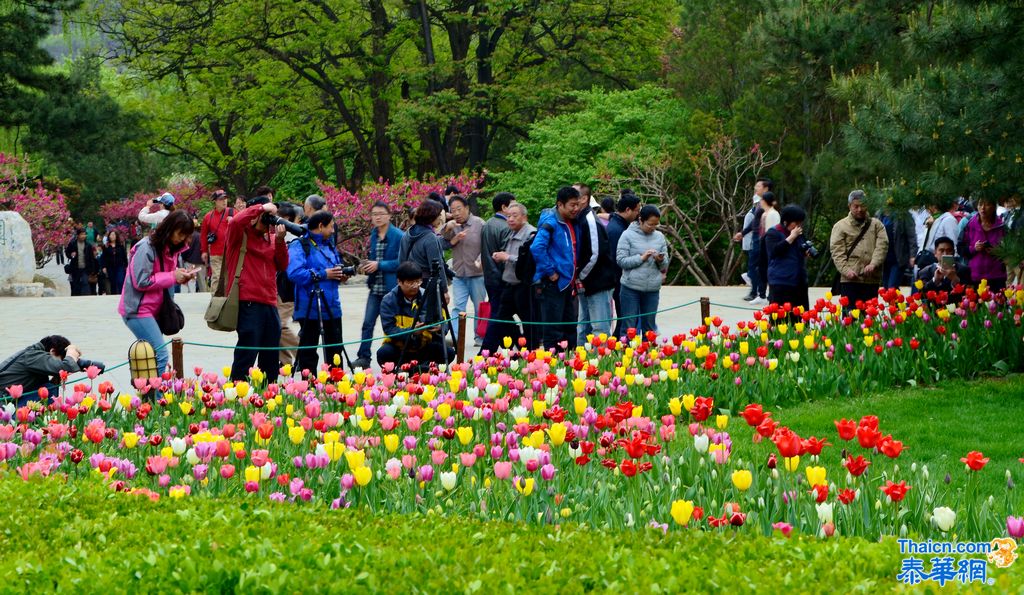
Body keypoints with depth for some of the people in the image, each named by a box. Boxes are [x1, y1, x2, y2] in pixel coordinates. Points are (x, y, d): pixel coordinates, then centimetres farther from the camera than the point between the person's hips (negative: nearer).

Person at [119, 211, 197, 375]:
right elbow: (141, 282, -21)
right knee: (160, 355, -18)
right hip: (137, 310, -9)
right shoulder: (147, 248, -17)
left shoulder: (169, 248, 10)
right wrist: (173, 277, -18)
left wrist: (182, 274, -4)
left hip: (153, 310, 9)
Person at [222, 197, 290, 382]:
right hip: (248, 302, -7)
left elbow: (282, 266, 10)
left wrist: (279, 241, -3)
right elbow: (236, 221, -23)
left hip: (269, 303, 7)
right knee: (247, 354, -11)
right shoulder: (241, 234, 0)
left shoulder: (271, 238, 17)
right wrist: (262, 207, -16)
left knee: (271, 359, 12)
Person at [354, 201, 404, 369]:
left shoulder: (399, 236, -10)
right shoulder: (373, 235, 12)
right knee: (368, 323, -1)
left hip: (392, 287, -5)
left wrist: (379, 265, -17)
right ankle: (363, 358, 2)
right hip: (375, 287, 5)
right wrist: (366, 267, 3)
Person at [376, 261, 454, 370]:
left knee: (448, 352, -23)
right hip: (398, 347, -2)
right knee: (383, 353, -34)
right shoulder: (388, 301, -9)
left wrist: (439, 327, -26)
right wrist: (412, 331, -33)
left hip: (423, 347, 2)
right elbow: (389, 329, -18)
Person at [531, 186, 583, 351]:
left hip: (567, 284, 9)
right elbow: (536, 248, -28)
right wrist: (550, 272, -22)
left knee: (570, 329, 13)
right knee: (553, 331, -6)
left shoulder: (573, 224, 12)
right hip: (553, 285, -9)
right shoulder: (550, 223, -14)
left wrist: (575, 277, 14)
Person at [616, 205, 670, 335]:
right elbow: (621, 260, -10)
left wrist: (661, 261, -11)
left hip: (653, 289, 4)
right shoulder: (628, 235, -4)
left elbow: (665, 266, 12)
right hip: (631, 288, -4)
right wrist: (641, 258, -17)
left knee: (649, 327, 11)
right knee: (629, 326, 1)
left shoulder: (659, 237, 8)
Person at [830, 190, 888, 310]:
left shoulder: (876, 224, 13)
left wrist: (873, 264, -16)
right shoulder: (840, 226, 7)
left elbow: (882, 245, 0)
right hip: (850, 279, -3)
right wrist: (846, 270, -17)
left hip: (872, 279, 3)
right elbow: (837, 251, -2)